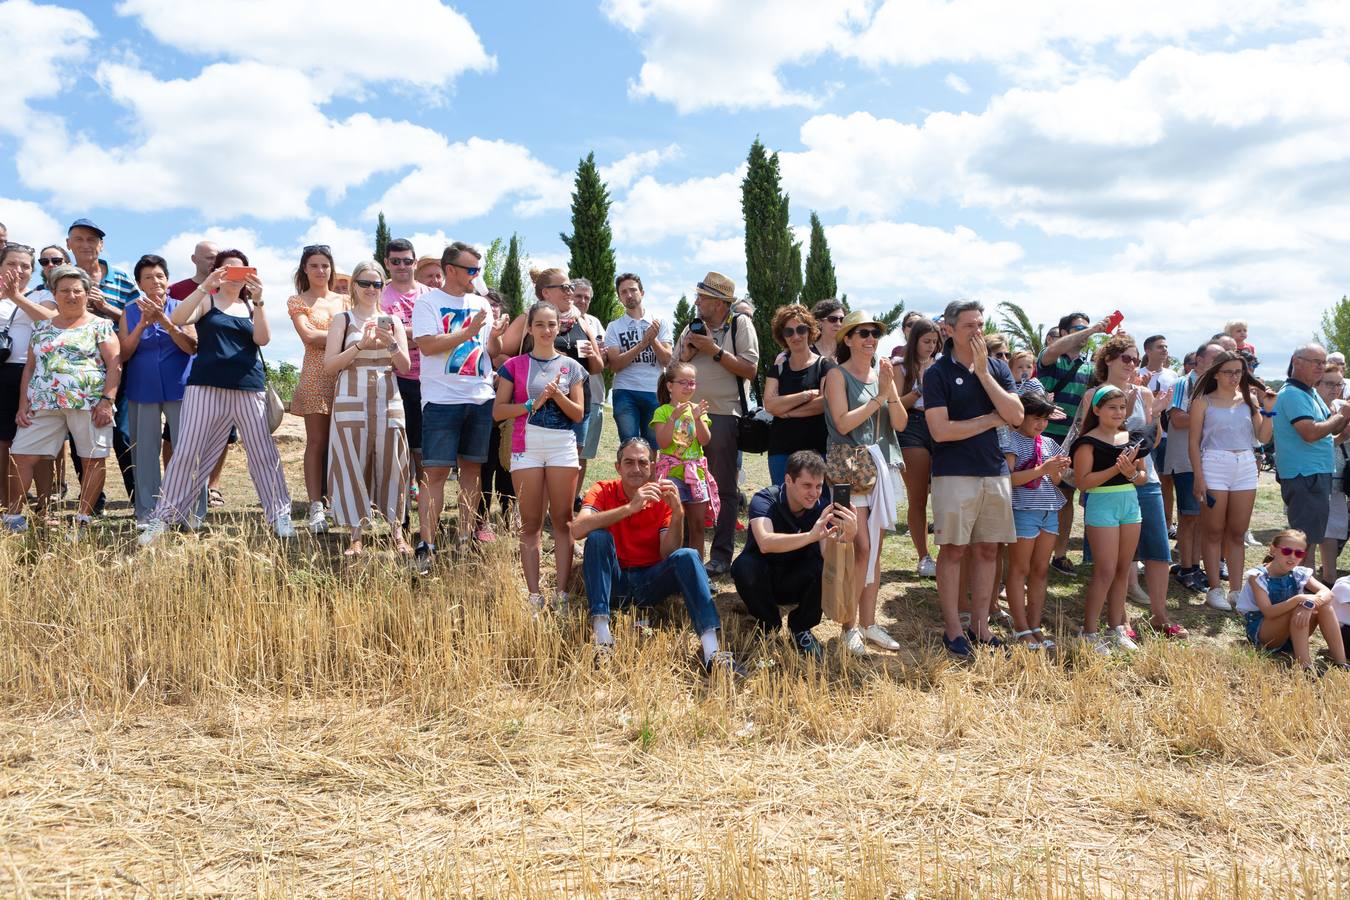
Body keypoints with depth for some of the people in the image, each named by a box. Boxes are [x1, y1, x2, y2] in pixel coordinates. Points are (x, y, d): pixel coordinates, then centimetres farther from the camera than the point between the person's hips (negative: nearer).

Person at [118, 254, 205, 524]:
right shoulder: (130, 312, 7)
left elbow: (192, 347, -7)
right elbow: (123, 354, 1)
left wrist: (164, 320, -18)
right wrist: (143, 323, -12)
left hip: (179, 389, -2)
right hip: (143, 391, 2)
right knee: (145, 452, 4)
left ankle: (193, 513, 0)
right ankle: (147, 514, 11)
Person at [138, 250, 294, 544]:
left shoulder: (251, 307, 15)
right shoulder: (206, 301, 9)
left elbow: (262, 339, -2)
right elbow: (176, 318, -10)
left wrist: (258, 301, -13)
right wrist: (205, 286, -18)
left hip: (249, 388, 2)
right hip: (207, 386, -2)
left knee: (263, 453, 3)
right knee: (188, 451, -4)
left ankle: (280, 515, 11)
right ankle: (164, 517, 3)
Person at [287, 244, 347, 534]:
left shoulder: (344, 300, 17)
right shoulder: (297, 302, 8)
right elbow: (309, 336, -6)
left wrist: (322, 337, -8)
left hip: (346, 376, 3)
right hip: (316, 376, -2)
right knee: (317, 442, -4)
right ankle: (316, 508, -4)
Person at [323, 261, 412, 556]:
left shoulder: (393, 321, 13)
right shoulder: (343, 319, 6)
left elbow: (405, 367, 7)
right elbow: (329, 366, -2)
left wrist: (391, 344, -11)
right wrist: (360, 346, -13)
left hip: (388, 401, 2)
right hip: (351, 402, -2)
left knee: (390, 464, 1)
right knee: (353, 465, -2)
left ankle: (396, 532, 8)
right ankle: (357, 536, 5)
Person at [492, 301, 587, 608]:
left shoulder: (571, 367, 10)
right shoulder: (515, 365, 6)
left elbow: (578, 414, 7)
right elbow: (498, 411, 1)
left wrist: (558, 395, -10)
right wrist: (533, 404, -11)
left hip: (563, 445, 1)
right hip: (527, 445, -1)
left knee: (563, 521, 1)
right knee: (531, 523, 1)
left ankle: (562, 592, 3)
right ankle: (534, 595, 1)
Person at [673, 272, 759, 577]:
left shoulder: (740, 325, -1)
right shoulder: (692, 328, 14)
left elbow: (750, 369, -11)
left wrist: (715, 350, -14)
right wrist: (687, 353, -3)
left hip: (723, 416, -5)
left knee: (723, 488, 0)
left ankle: (721, 555, 4)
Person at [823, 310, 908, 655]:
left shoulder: (882, 374, 12)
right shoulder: (838, 374, -4)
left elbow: (900, 423, 6)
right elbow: (843, 423, -14)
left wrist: (891, 390, -9)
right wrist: (879, 396, -13)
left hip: (880, 465, 6)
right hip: (848, 465, -6)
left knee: (875, 548, 7)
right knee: (860, 547, -10)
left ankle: (869, 622, 15)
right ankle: (850, 626, -2)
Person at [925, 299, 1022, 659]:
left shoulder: (998, 368, 9)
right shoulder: (937, 373, -4)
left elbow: (1016, 416, -4)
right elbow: (941, 430, -13)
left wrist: (983, 372, -8)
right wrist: (993, 418, -5)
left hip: (995, 471, 5)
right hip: (954, 474, -4)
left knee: (988, 550, 8)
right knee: (953, 550, -1)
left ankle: (981, 625, 17)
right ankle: (953, 629, 7)